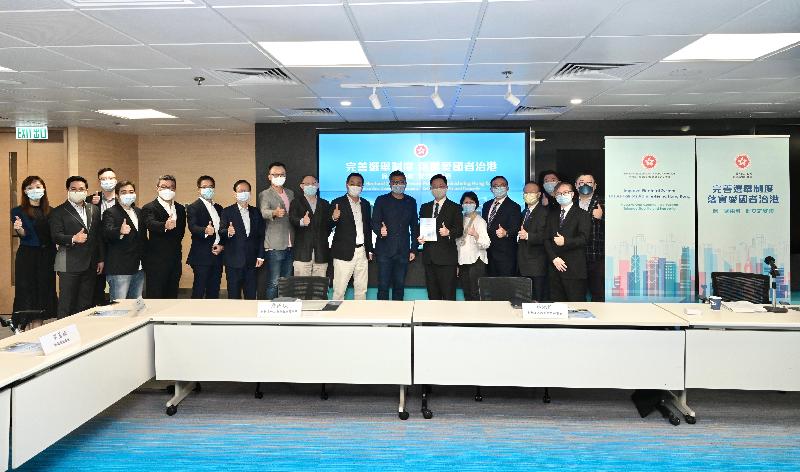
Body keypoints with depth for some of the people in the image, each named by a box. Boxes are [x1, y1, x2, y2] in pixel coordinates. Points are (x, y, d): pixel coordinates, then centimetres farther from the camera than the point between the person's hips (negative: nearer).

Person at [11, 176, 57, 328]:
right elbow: (23, 235, -10)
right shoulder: (18, 211, 0)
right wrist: (19, 229, -29)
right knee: (27, 292, -1)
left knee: (44, 292, 6)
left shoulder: (50, 211, 9)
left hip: (47, 257, 3)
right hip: (27, 257, -3)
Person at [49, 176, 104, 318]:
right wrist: (73, 239, -28)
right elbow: (56, 236, -9)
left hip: (90, 264, 5)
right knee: (67, 304, -1)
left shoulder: (94, 210, 15)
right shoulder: (59, 212, 1)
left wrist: (100, 259, 10)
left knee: (85, 304, 8)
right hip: (69, 265, -4)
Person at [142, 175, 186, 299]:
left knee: (172, 297, 10)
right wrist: (165, 226, -46)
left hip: (175, 260, 5)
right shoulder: (149, 208, -6)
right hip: (156, 261, -5)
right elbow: (150, 224, -27)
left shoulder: (180, 209, 13)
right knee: (155, 297, -1)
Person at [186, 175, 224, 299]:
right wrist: (205, 231, -38)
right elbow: (192, 227, -18)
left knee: (214, 291, 8)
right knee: (199, 291, -5)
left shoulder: (219, 208, 17)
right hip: (202, 257, -6)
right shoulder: (193, 207, -2)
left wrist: (222, 245, -2)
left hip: (217, 255, 6)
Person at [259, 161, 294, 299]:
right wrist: (275, 213, -44)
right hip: (275, 246, -6)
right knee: (273, 283, -5)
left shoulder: (290, 193, 17)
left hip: (290, 246, 6)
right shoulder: (264, 195, -3)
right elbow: (264, 212, -22)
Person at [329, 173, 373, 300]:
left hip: (362, 252, 5)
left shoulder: (365, 204, 13)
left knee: (361, 289, 11)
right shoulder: (337, 203, -3)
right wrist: (333, 218, -30)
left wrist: (370, 250, 15)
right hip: (344, 252, -5)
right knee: (339, 290, -3)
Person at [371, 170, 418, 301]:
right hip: (384, 249, -2)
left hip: (403, 251, 2)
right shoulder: (381, 200, 6)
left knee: (399, 285, 6)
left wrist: (413, 249, 9)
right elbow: (374, 222, 0)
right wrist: (380, 230, -23)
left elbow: (414, 227, 15)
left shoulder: (411, 202, 13)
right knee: (383, 285, -3)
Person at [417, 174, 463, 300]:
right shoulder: (425, 207, 17)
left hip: (447, 257, -4)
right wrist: (420, 238, -3)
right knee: (432, 294, 8)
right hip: (429, 256, 4)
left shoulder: (455, 208, 4)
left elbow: (460, 230, -4)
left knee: (448, 295, -6)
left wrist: (449, 232, -24)